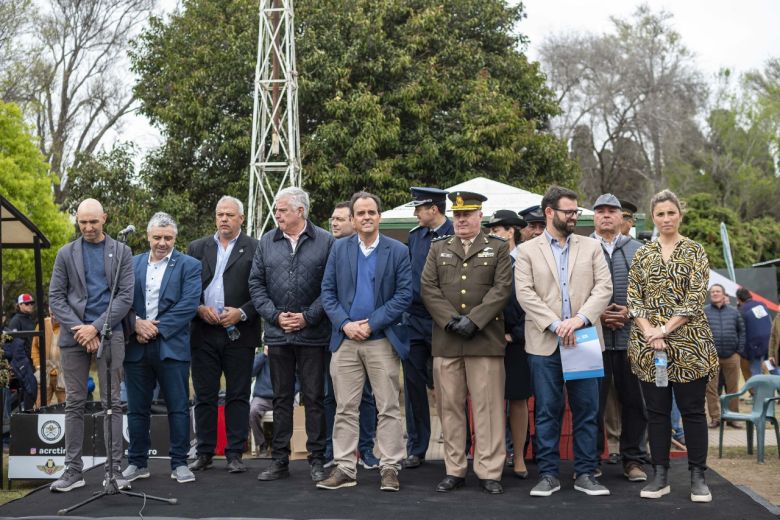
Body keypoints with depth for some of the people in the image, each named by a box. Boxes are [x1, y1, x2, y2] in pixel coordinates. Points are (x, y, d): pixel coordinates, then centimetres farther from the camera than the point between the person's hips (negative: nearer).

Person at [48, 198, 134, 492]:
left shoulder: (121, 252, 6)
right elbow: (55, 298, 5)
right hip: (74, 335, 1)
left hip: (109, 334, -1)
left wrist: (96, 327, -10)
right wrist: (81, 330, -8)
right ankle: (73, 470, 8)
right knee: (74, 403, 3)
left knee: (112, 402, -1)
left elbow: (125, 296, -1)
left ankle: (114, 469, 2)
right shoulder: (66, 254, 9)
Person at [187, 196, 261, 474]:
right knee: (204, 396, 7)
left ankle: (235, 453, 9)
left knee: (238, 396, 2)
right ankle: (204, 452, 15)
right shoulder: (197, 248, 13)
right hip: (204, 333, 2)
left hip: (239, 333, -2)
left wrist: (242, 313, -13)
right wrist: (199, 308, -6)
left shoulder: (255, 249, 3)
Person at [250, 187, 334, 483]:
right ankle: (279, 460, 17)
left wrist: (308, 317, -12)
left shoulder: (325, 242, -2)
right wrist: (275, 315, -5)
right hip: (277, 334, 3)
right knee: (281, 397, 10)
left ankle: (317, 460, 10)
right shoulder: (267, 242, 8)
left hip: (313, 334, -3)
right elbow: (256, 284, 7)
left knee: (314, 397, 2)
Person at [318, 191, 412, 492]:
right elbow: (327, 291, 5)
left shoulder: (398, 251, 1)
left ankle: (390, 468, 9)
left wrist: (371, 324, -11)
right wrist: (344, 324, -9)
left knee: (388, 408, 2)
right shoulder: (339, 249, 8)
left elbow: (404, 295, -5)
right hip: (345, 340, 2)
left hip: (382, 340, -2)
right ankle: (344, 469, 11)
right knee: (345, 408, 5)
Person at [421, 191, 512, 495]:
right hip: (446, 341, 3)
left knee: (488, 406, -2)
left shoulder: (498, 249, 9)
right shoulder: (438, 249, 16)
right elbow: (428, 288, 5)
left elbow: (502, 288, -3)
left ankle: (489, 472, 3)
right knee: (449, 406, 5)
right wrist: (452, 319, -9)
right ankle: (454, 470, 12)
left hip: (486, 340, -2)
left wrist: (473, 320, -13)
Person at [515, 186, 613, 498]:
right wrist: (555, 325, -15)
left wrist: (580, 318, -13)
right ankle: (548, 474, 11)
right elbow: (525, 293, -4)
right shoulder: (527, 251, 6)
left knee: (587, 410, 3)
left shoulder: (591, 248, 12)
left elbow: (604, 287, 2)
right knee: (546, 412, 3)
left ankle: (585, 474, 12)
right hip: (545, 343, -1)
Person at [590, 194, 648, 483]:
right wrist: (596, 314, -8)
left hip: (630, 335, 1)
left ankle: (633, 459, 15)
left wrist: (630, 312, -7)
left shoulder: (637, 250, 11)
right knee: (593, 401, 3)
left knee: (633, 400, 5)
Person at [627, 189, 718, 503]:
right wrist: (649, 331, -11)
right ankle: (660, 476, 12)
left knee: (692, 410, 1)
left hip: (688, 343, -2)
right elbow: (633, 297, 3)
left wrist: (665, 329, -15)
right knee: (656, 411, 6)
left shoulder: (695, 251, 1)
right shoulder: (642, 254, 9)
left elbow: (695, 297, -8)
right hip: (647, 344, 3)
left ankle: (698, 476, 8)